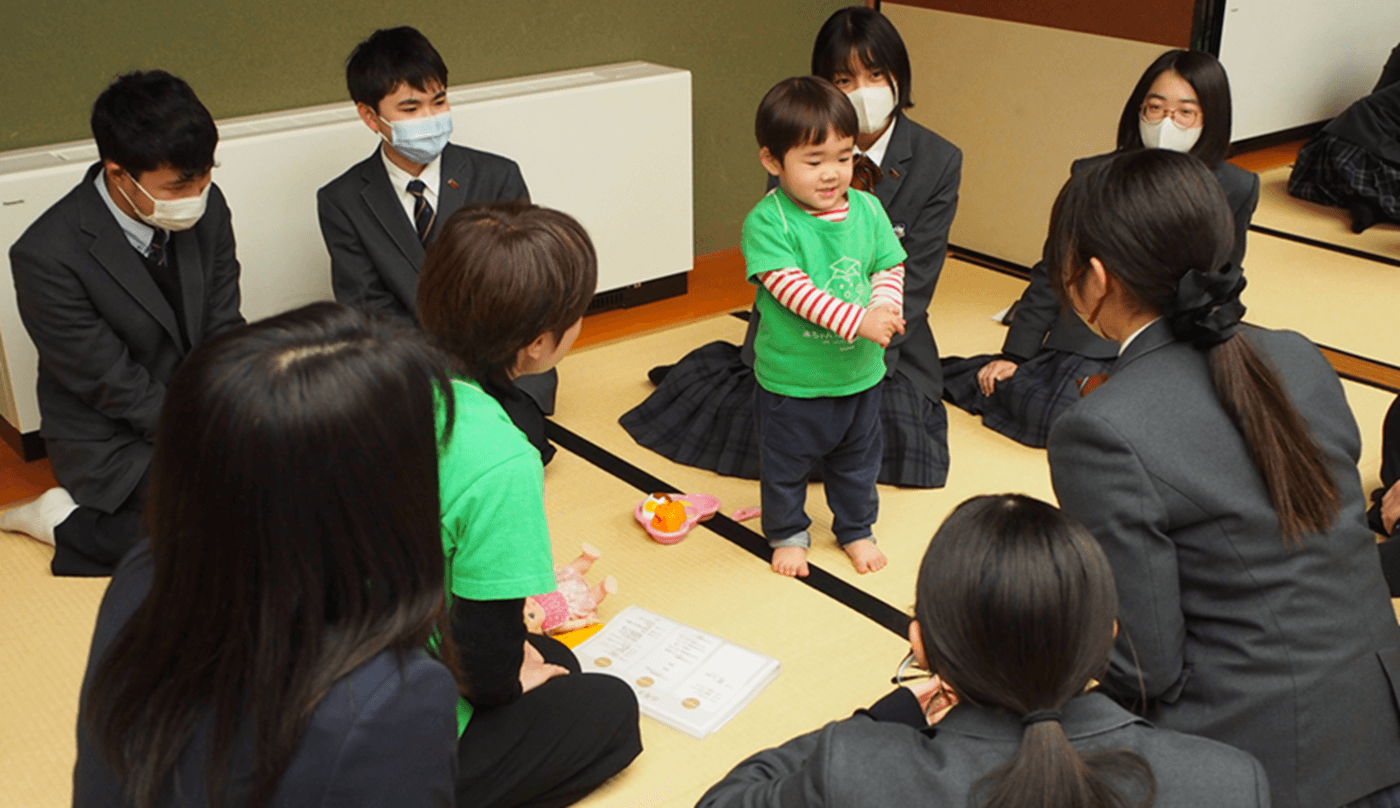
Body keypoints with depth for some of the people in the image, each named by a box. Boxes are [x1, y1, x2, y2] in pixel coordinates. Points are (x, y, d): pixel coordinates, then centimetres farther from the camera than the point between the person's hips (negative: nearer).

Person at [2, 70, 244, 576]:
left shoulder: (206, 208, -9)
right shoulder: (47, 256, -26)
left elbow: (225, 334, -2)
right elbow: (117, 388, -20)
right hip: (113, 440, -7)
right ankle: (73, 526, -1)